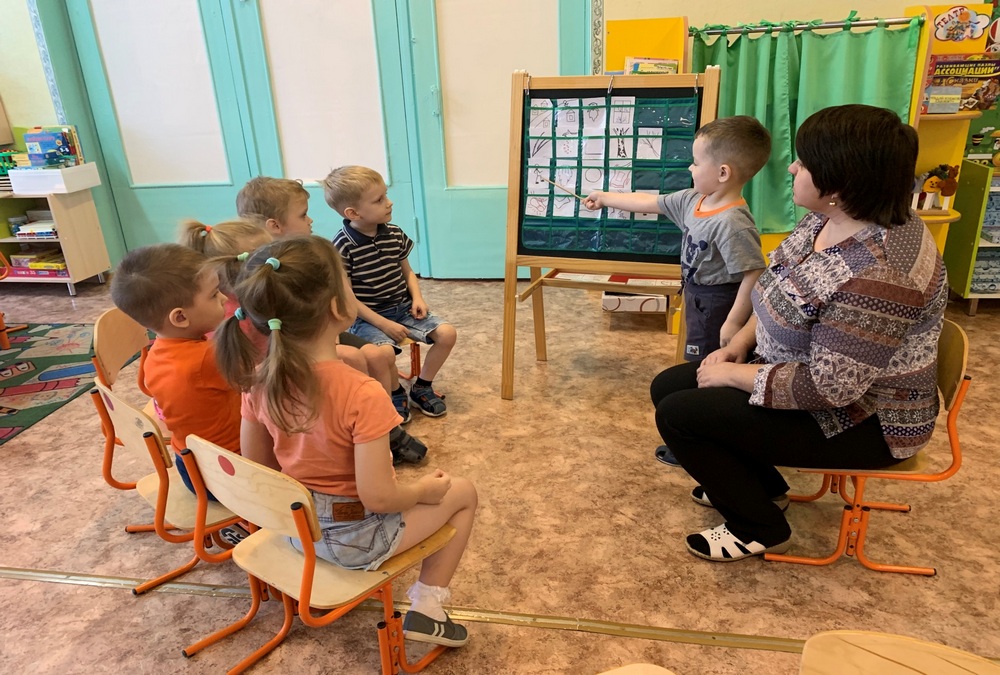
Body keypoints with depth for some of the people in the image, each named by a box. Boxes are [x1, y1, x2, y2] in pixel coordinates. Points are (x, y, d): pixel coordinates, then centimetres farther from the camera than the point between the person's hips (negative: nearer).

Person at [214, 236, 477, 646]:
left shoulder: (259, 382, -12)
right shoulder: (362, 395, -32)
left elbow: (257, 464, 1)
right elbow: (378, 496, -27)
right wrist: (423, 490, -8)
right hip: (354, 538, -6)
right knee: (463, 493, 14)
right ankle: (426, 611, 15)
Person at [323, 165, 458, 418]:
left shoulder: (395, 235, 1)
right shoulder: (342, 247, -17)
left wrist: (417, 298, -5)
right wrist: (384, 324, -20)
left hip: (403, 308, 6)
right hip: (367, 318, -6)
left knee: (447, 333, -10)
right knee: (385, 352, -33)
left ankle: (422, 387, 11)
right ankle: (395, 394, 1)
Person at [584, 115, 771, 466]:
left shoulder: (732, 222, -29)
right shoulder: (692, 201, -1)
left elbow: (754, 274, -29)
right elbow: (651, 202, 11)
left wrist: (734, 322, -26)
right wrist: (605, 198, 17)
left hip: (717, 305, -9)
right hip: (697, 298, 9)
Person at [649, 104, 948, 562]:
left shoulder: (877, 272, -33)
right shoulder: (831, 219, -3)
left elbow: (829, 385, -31)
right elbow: (784, 296, 10)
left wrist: (734, 375, -20)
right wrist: (738, 346, -3)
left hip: (860, 420, -9)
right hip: (816, 374, 9)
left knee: (679, 415, -14)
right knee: (668, 386, 5)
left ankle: (761, 529, 9)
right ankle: (760, 489, 23)